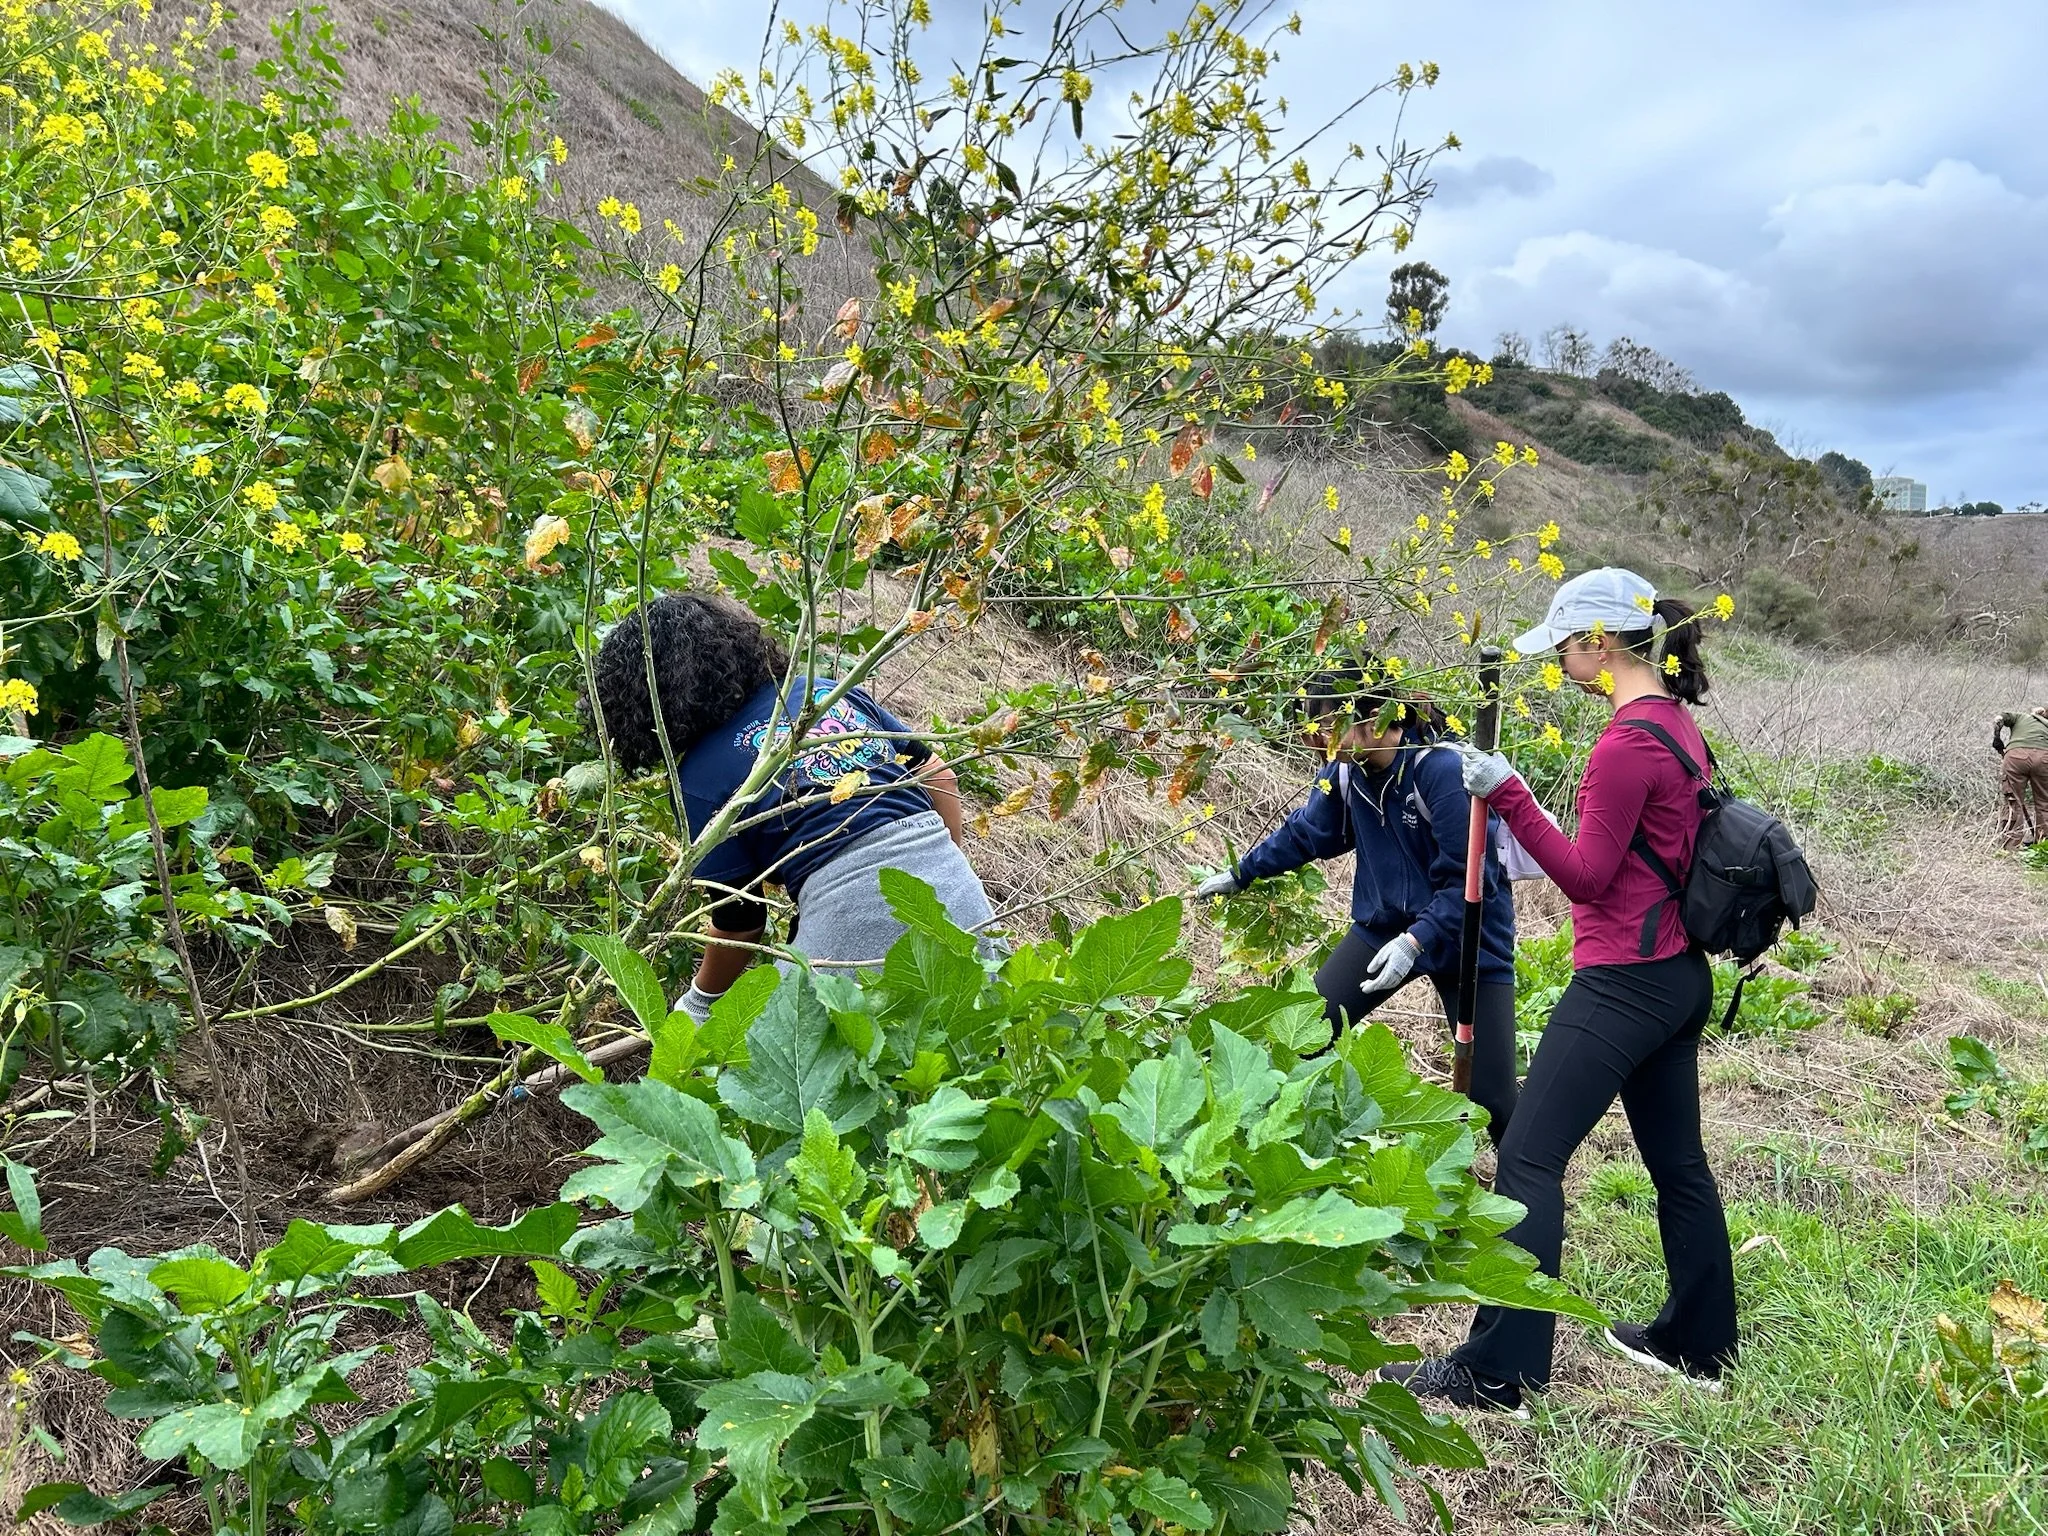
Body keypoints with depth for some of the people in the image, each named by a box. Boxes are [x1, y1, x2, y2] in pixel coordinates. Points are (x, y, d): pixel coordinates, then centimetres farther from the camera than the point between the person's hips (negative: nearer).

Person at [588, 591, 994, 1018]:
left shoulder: (699, 777, 1)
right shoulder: (828, 690, 15)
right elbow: (939, 775, 18)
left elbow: (740, 920, 9)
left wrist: (699, 1003, 27)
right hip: (961, 893, 6)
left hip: (853, 924, -5)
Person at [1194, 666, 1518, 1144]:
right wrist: (1239, 875, 20)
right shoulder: (1345, 770, -7)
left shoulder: (1443, 771, -27)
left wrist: (1415, 942, -34)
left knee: (1492, 1099, -5)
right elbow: (1305, 832, 12)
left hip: (1466, 939, -5)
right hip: (1383, 926, 6)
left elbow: (1468, 880, -25)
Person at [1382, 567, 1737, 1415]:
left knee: (1528, 1158, -7)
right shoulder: (1677, 722, 10)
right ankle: (1698, 1341, 35)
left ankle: (1498, 1370, -4)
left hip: (1622, 981, -10)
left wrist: (1508, 795, -20)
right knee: (1677, 1160, 20)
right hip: (1680, 974, 10)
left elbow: (1588, 878, -18)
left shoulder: (1627, 741, -19)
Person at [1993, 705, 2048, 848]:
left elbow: (1999, 720, 9)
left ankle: (2012, 846, 3)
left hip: (2015, 755, -1)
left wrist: (1997, 740, 21)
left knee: (2013, 803, 5)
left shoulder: (2020, 716, 30)